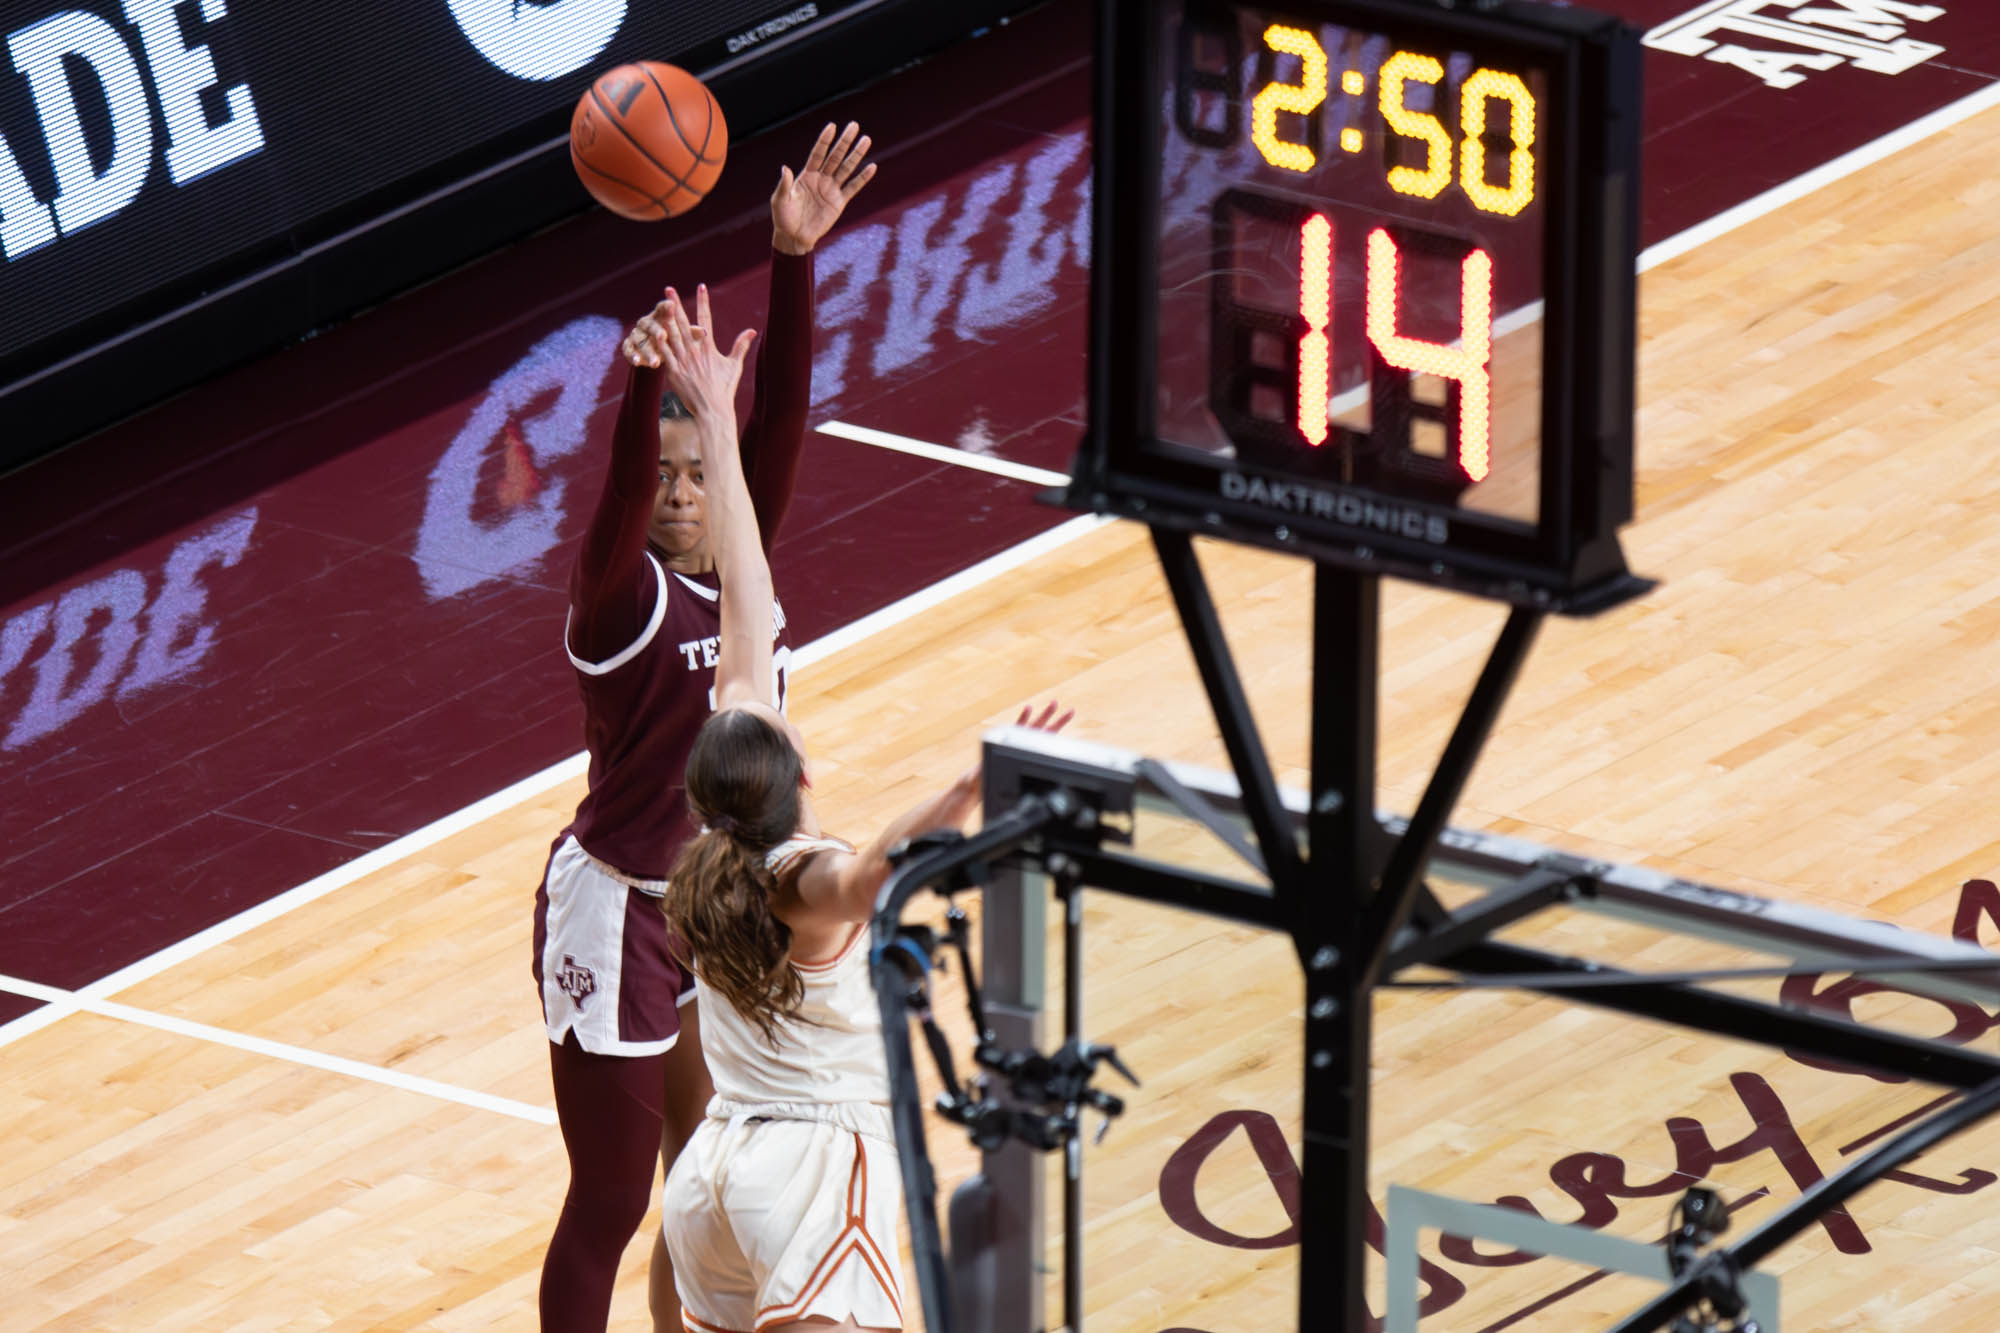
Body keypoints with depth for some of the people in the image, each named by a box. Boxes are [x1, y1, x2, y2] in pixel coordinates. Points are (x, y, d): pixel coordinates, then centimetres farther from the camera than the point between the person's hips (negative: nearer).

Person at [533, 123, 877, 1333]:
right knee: (609, 1208, 2)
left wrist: (794, 259, -23)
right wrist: (644, 384, -56)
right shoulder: (620, 593, -15)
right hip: (620, 923, -6)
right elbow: (623, 490, -36)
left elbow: (780, 423, -11)